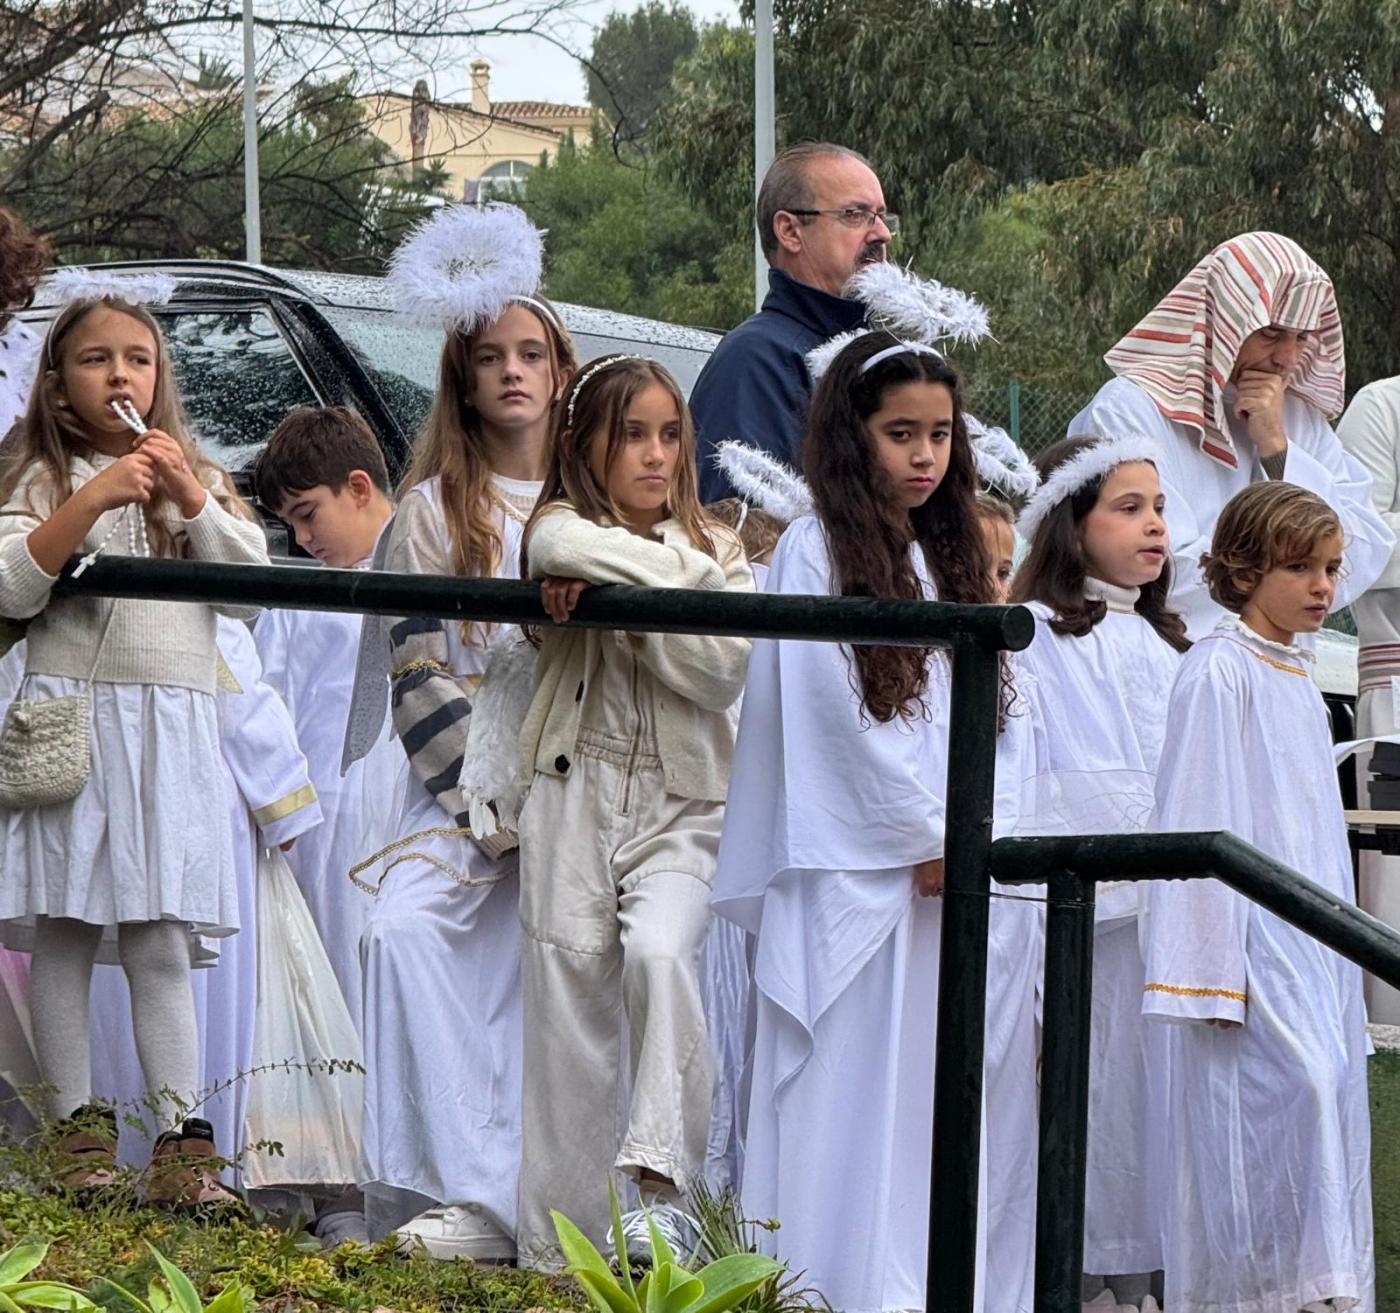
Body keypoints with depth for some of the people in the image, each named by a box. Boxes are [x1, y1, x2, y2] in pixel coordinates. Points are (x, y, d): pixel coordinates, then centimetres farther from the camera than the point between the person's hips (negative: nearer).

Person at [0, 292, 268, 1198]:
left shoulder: (198, 479, 17)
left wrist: (194, 503, -4)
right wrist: (90, 502, -14)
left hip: (173, 729, 2)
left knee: (159, 944, -2)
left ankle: (183, 1134, -5)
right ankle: (79, 1128, 3)